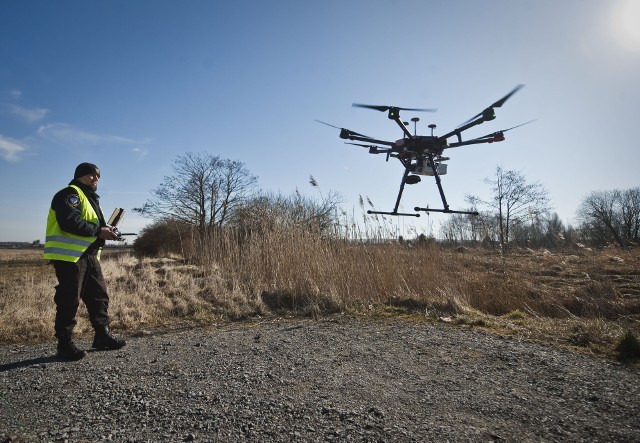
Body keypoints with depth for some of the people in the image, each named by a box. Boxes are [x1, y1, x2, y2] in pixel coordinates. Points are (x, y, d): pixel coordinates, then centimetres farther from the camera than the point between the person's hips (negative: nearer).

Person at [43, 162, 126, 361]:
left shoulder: (90, 198, 23)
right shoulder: (71, 194, -8)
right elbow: (70, 223, -23)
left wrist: (106, 231, 5)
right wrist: (98, 231, -18)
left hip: (89, 255, 10)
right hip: (69, 255, -10)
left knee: (99, 295, 10)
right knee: (69, 300, -4)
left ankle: (102, 335, 19)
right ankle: (65, 344, 6)